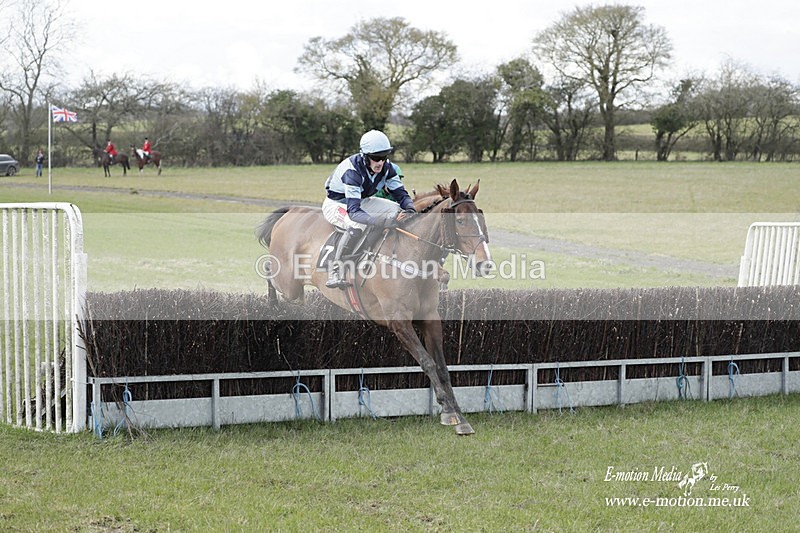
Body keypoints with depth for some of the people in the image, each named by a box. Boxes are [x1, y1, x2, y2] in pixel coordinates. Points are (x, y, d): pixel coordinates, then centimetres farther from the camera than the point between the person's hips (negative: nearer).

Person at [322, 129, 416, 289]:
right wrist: (385, 221, -57)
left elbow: (400, 193, -9)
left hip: (362, 201, 7)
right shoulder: (352, 170, -36)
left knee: (399, 211, -12)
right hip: (335, 204, -7)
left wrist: (410, 209, -34)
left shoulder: (386, 167, -16)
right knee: (357, 225, -38)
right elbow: (353, 212, -44)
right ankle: (334, 271, -32)